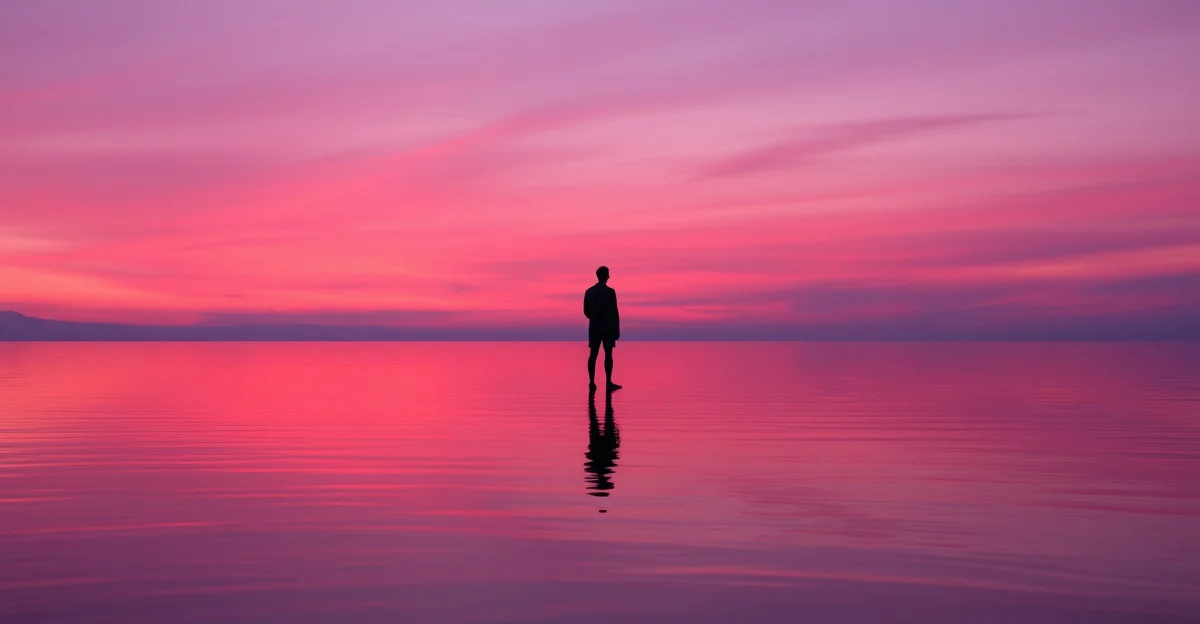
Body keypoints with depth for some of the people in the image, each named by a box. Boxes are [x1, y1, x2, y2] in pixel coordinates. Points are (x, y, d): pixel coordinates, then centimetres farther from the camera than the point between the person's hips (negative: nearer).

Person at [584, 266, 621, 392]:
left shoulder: (589, 291, 5)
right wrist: (617, 330, -6)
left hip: (594, 328, 5)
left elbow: (586, 311, 11)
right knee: (608, 354, 0)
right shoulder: (610, 292, -12)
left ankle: (591, 382, 3)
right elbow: (614, 313, -13)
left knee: (593, 354, 5)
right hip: (608, 328, -5)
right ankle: (609, 383, 0)